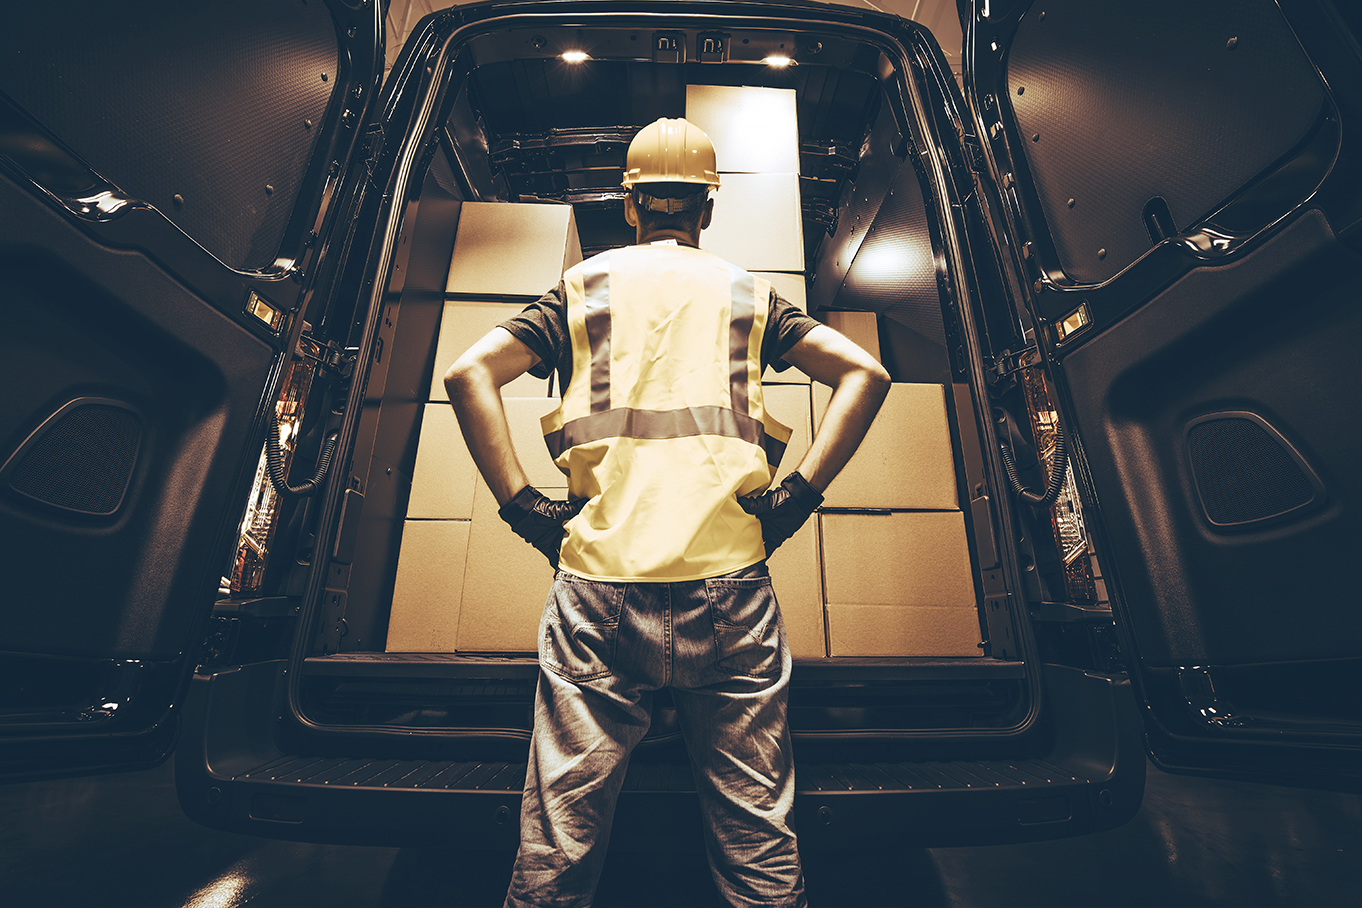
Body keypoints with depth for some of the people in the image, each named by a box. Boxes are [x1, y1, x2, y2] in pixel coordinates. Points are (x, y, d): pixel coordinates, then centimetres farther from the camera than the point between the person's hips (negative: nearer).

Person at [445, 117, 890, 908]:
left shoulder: (582, 287, 14)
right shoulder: (750, 294, 15)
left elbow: (469, 373, 2)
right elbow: (865, 373, 5)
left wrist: (522, 504, 0)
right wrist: (800, 493, 1)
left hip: (599, 583, 0)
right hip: (730, 582, 1)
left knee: (560, 837, 13)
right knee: (760, 835, 14)